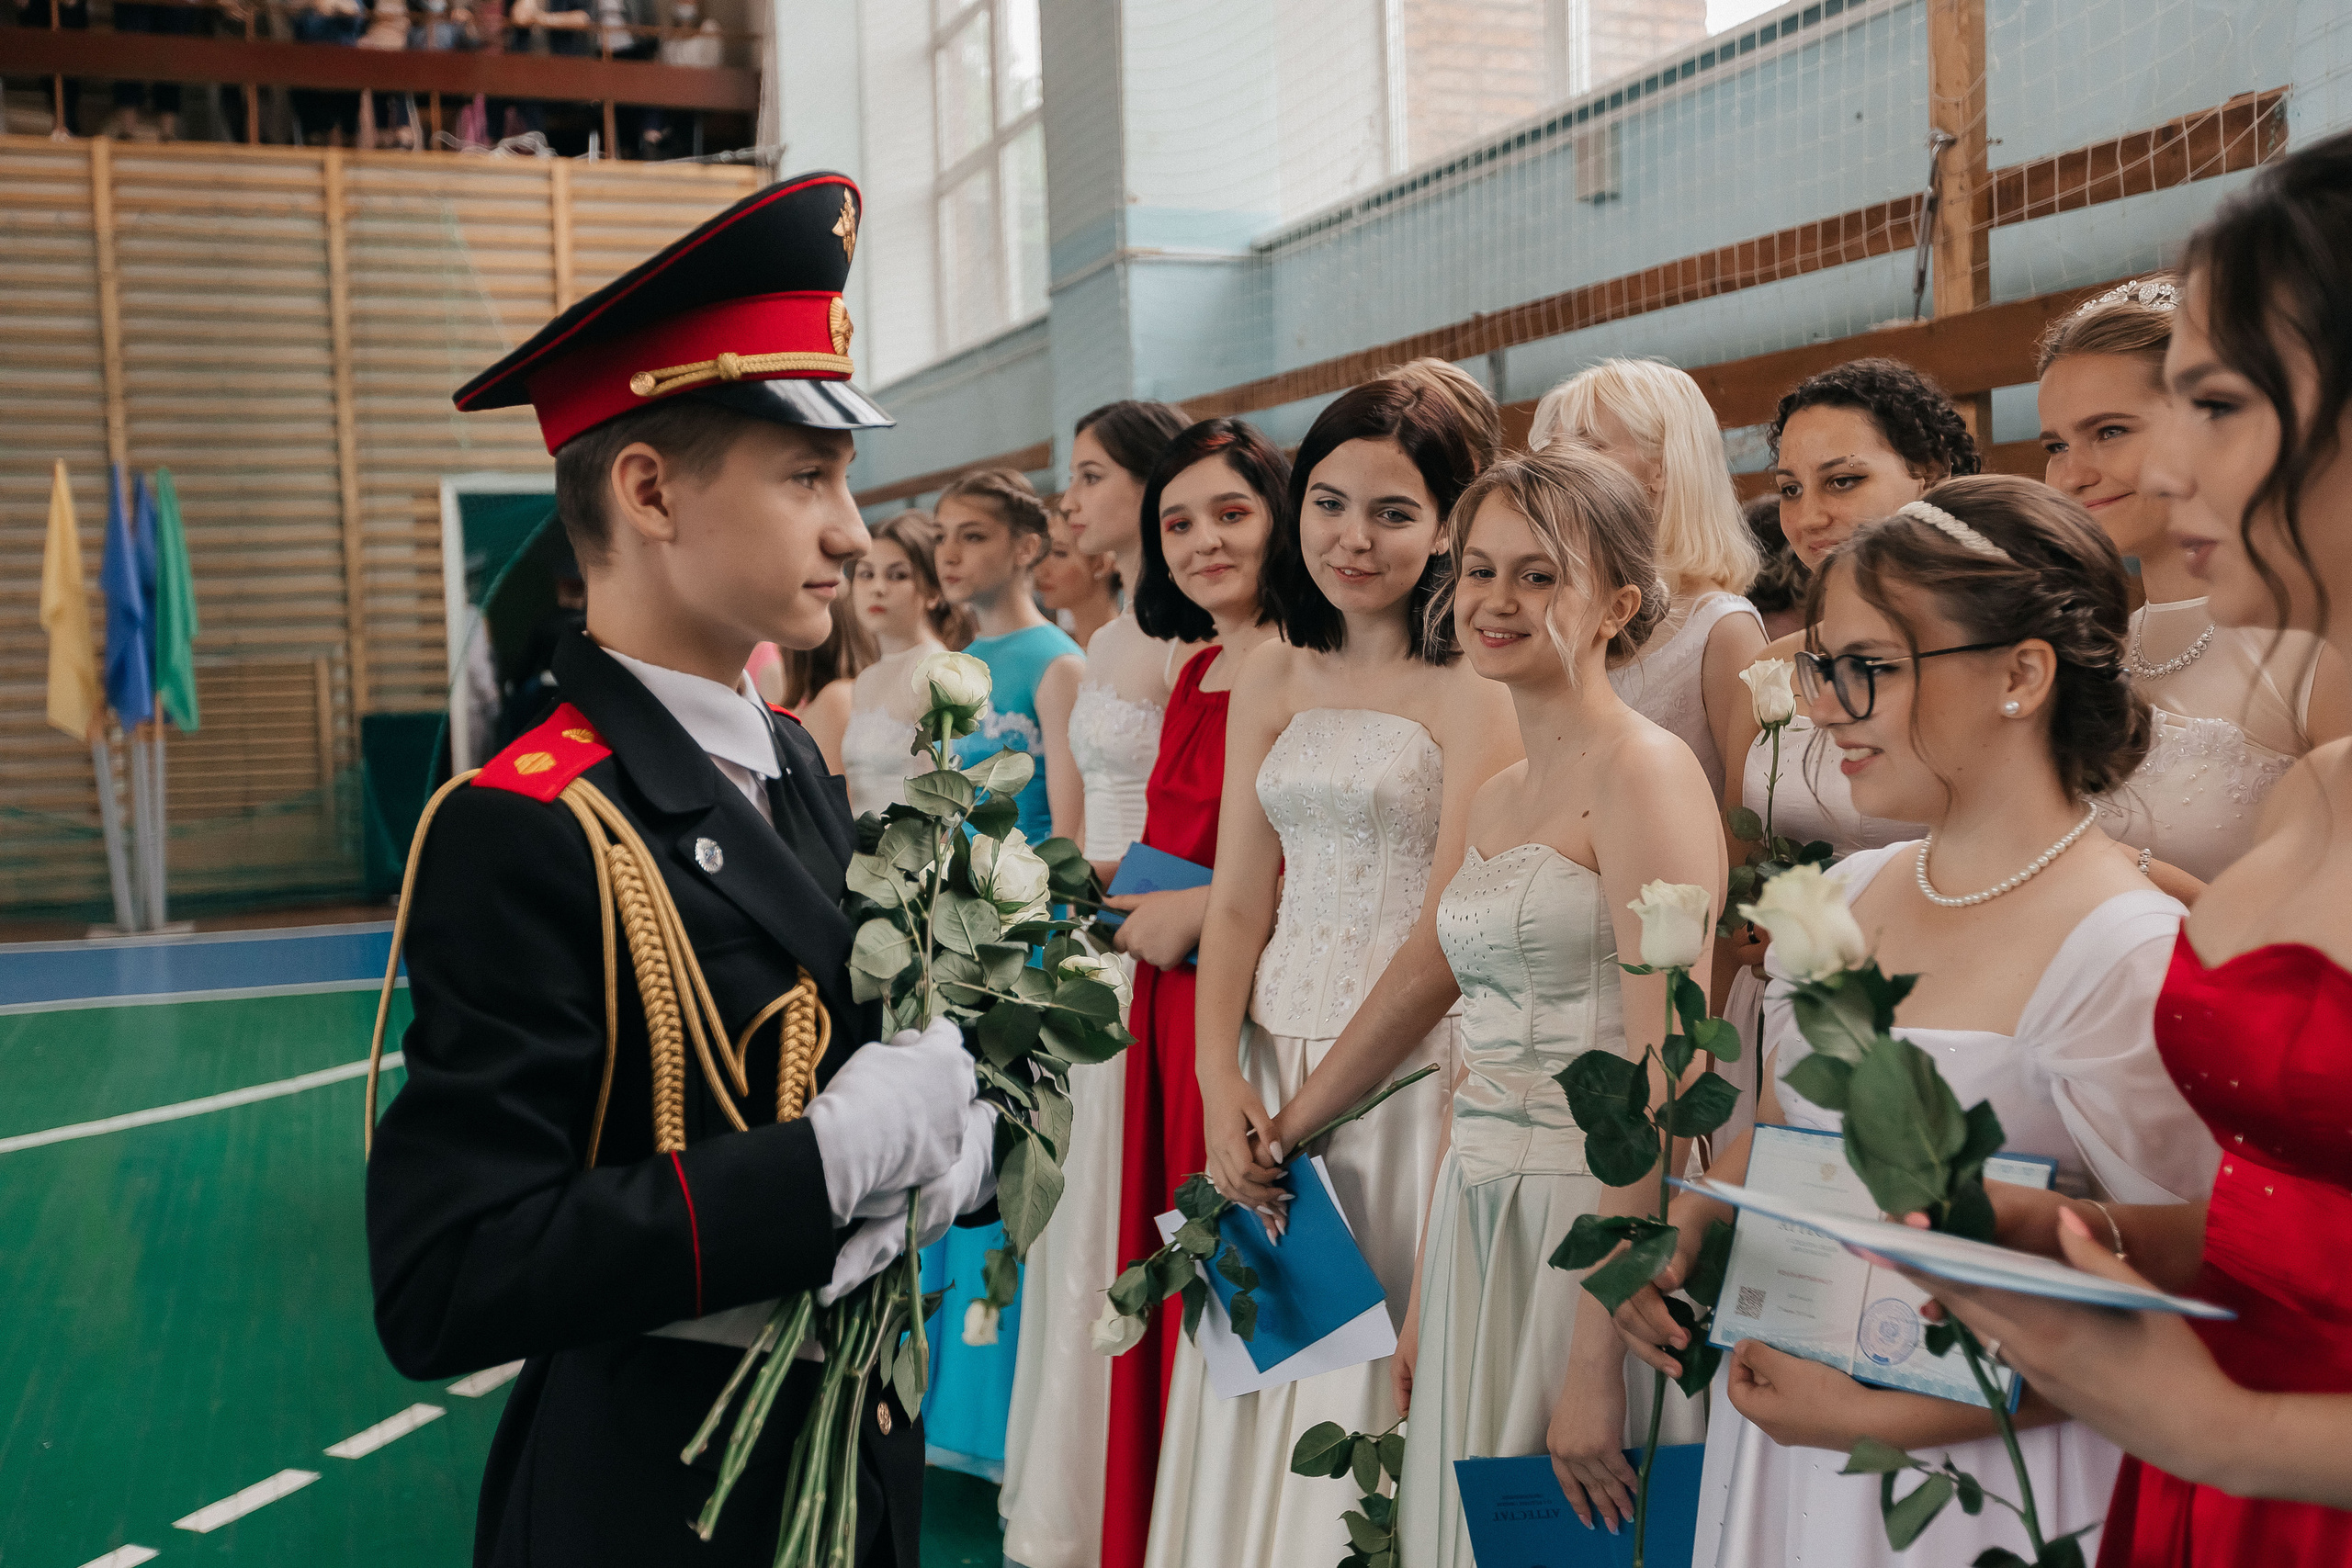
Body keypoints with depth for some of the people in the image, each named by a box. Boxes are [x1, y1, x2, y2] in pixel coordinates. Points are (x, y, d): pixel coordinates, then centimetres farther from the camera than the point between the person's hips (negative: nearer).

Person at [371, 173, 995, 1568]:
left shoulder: (793, 761, 2)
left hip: (862, 1446, 7)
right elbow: (445, 1288, -27)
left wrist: (940, 1141, -7)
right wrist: (836, 1159, -26)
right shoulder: (521, 832, -23)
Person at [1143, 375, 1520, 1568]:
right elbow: (1238, 900, 6)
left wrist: (1306, 1107, -11)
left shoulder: (1474, 685, -8)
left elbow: (1450, 932, -13)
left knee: (1368, 1390, 4)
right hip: (1266, 1064, 5)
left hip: (1413, 1069, -5)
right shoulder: (1272, 677, 10)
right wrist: (1220, 1085, -8)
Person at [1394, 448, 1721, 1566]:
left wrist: (1595, 1355, -21)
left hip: (1597, 1226, -7)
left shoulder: (1646, 771, -12)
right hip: (1475, 1230, 8)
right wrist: (1420, 1305, 15)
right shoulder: (1495, 798, 13)